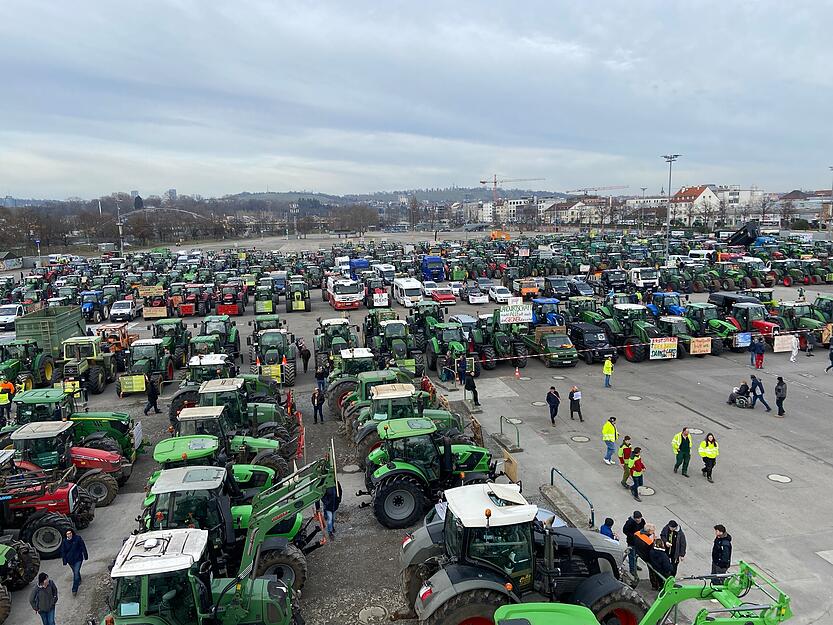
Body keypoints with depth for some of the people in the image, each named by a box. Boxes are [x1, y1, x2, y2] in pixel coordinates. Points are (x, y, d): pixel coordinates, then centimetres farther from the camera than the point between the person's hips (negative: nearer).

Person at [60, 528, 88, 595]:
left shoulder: (78, 538, -13)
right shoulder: (64, 541, -7)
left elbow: (83, 547, -4)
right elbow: (63, 552, 2)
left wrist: (85, 556, 0)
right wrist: (64, 561, 1)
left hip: (78, 559, -3)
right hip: (70, 560, 3)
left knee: (76, 573, -10)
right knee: (75, 572, 20)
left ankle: (74, 589, -5)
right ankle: (79, 581, 48)